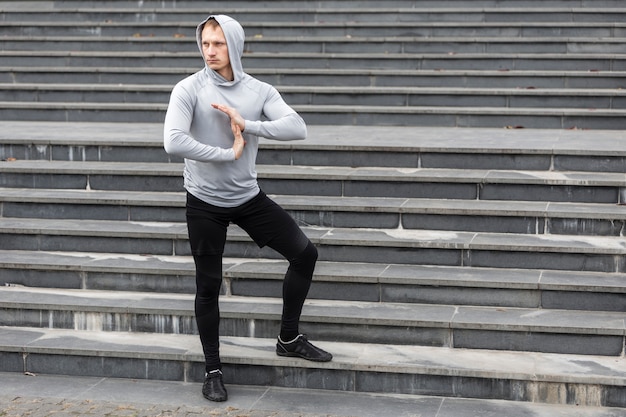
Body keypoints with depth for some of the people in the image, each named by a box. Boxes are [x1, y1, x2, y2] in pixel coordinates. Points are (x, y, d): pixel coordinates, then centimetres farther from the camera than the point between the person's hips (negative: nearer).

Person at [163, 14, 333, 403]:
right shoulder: (189, 90, -13)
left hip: (249, 197, 3)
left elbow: (297, 127, -17)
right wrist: (229, 153, -23)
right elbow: (174, 142, -27)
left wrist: (247, 125, -26)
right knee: (209, 286, 5)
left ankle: (289, 338, 17)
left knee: (305, 253, -2)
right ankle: (213, 370, 21)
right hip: (205, 203, -3)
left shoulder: (260, 91, -4)